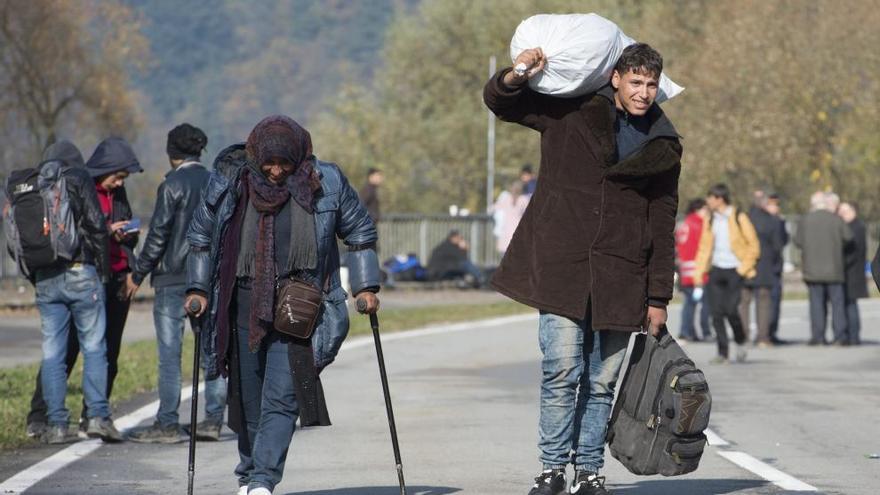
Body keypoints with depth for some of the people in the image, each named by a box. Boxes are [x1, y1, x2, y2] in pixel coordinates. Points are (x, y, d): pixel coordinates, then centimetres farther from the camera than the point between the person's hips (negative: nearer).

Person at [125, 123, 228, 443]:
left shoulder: (172, 185, -8)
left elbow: (158, 235, -10)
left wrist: (138, 275, -2)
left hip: (174, 277, -5)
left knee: (170, 353, -3)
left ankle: (167, 424, -3)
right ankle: (213, 420, 7)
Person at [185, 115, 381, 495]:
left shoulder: (325, 183, -2)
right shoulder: (228, 180, -1)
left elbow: (360, 232, 10)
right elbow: (200, 237, 12)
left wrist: (366, 287, 4)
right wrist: (197, 288, 4)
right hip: (244, 304, 2)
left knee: (282, 395, -13)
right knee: (247, 395, 8)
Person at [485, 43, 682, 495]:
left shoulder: (662, 147, 9)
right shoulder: (571, 112, 4)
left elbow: (662, 228, 12)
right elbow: (497, 101, 10)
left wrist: (659, 297, 8)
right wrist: (515, 77, -14)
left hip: (620, 279, 2)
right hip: (560, 267, -2)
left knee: (602, 381, 4)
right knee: (562, 370, -10)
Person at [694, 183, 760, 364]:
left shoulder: (739, 218, -5)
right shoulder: (711, 221, 11)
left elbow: (753, 246, -3)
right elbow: (704, 247, 14)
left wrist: (744, 268, -9)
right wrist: (699, 271, 5)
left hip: (734, 271, -5)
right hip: (716, 270, 5)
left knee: (731, 310, -14)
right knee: (716, 313, -2)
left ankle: (741, 340, 14)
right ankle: (723, 352, 6)